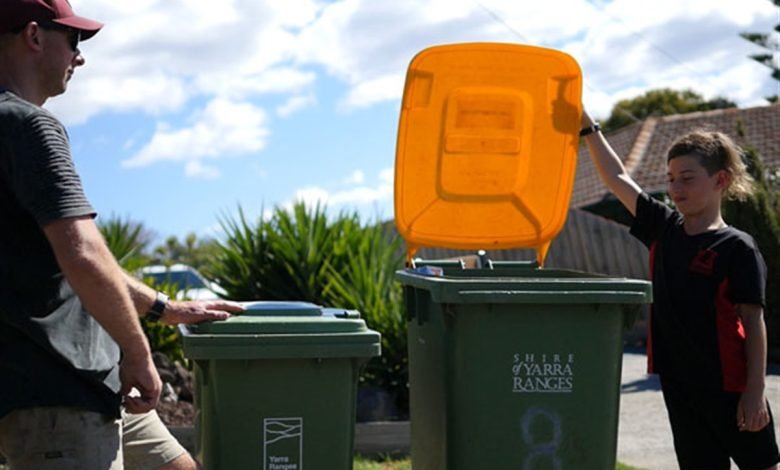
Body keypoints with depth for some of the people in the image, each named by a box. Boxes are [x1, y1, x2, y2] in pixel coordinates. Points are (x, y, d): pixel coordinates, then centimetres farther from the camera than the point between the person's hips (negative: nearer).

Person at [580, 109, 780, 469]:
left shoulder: (738, 247, -10)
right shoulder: (663, 229, 6)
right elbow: (617, 179, 7)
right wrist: (586, 124, 0)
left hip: (731, 386, -5)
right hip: (680, 385, 5)